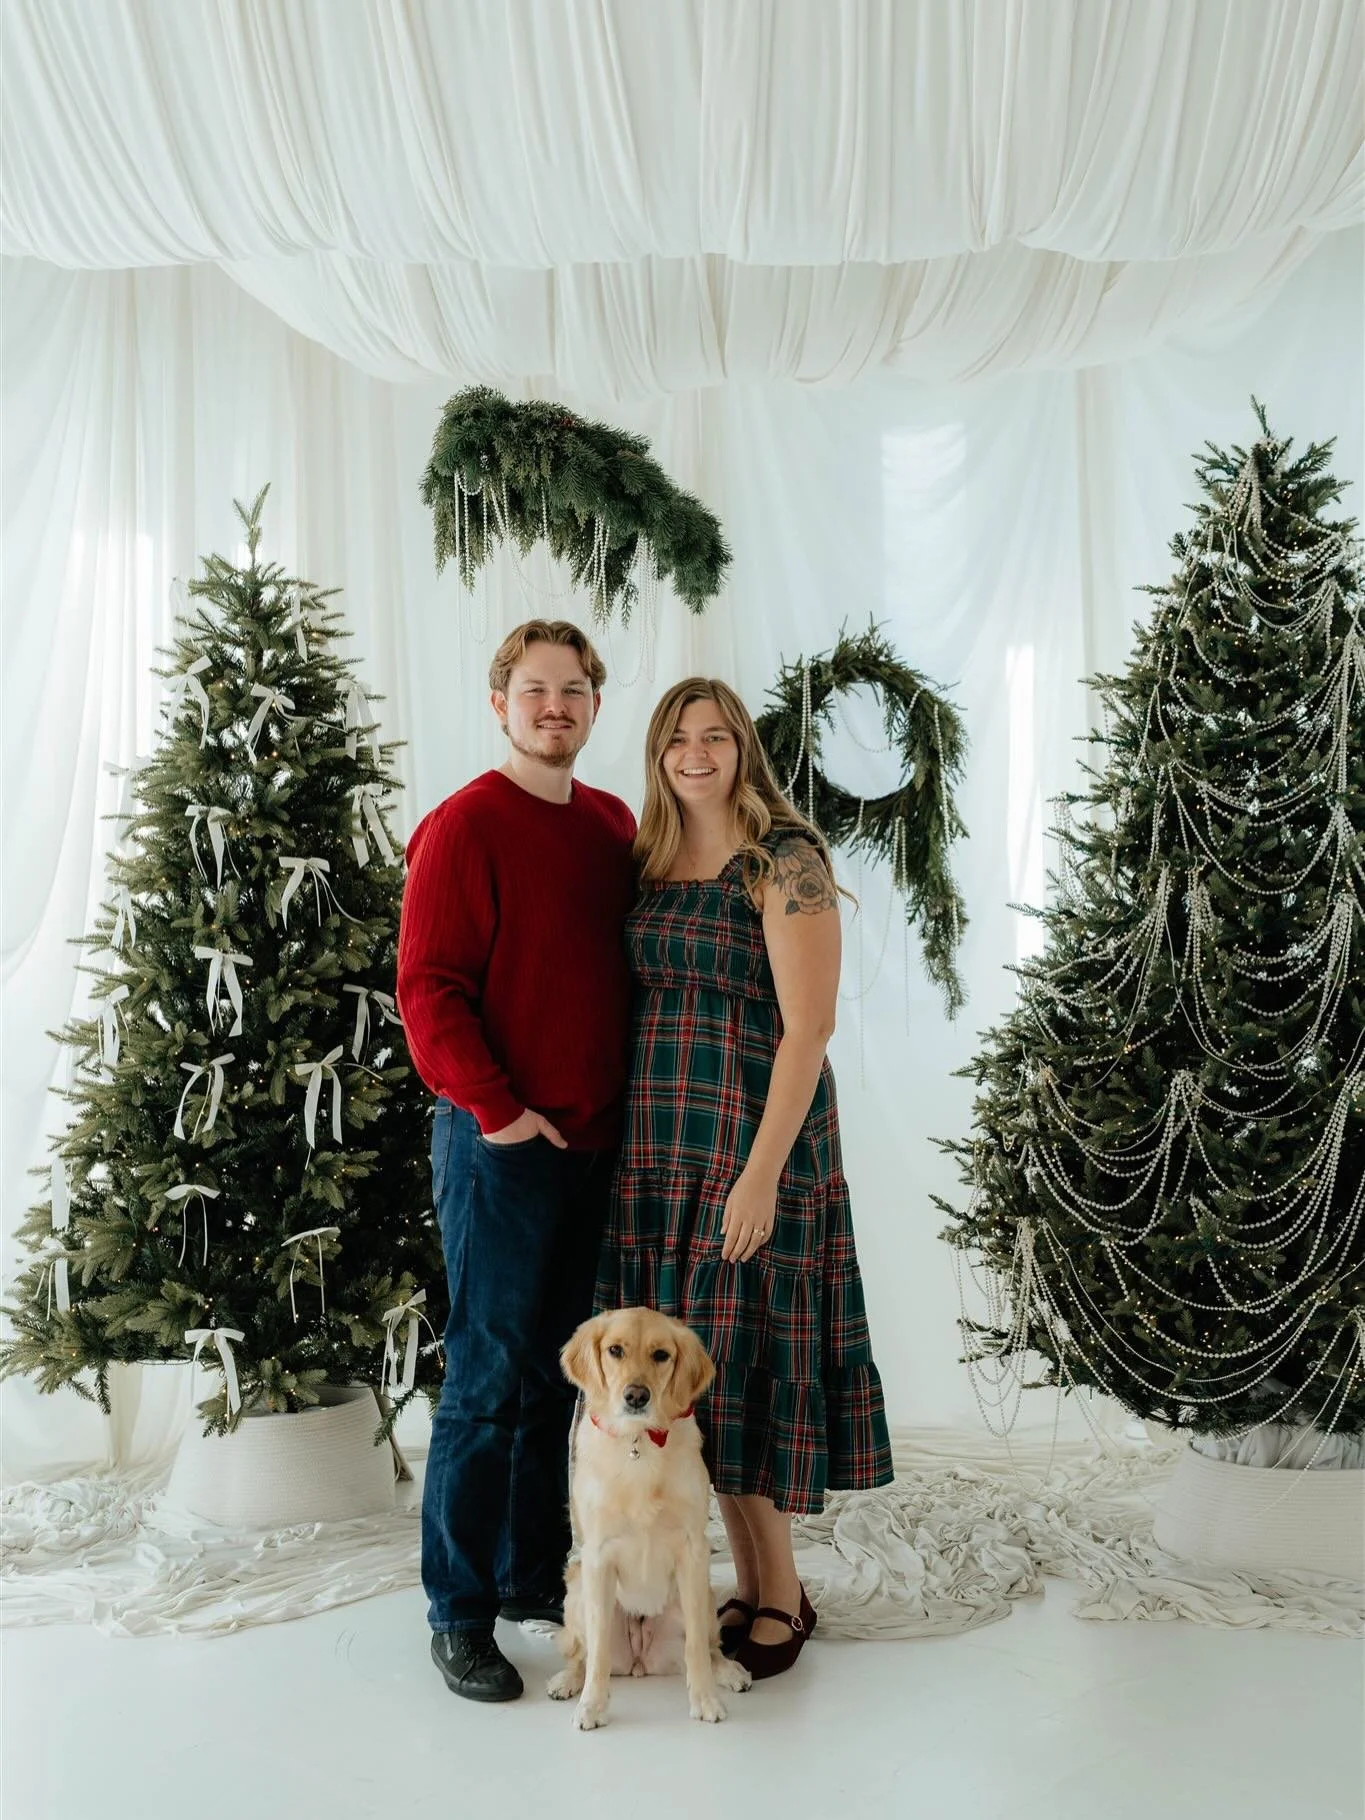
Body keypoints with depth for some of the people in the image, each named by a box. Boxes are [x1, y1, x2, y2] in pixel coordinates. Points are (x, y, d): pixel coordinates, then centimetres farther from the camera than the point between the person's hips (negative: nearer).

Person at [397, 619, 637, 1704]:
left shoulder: (613, 825, 11)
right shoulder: (466, 826, -9)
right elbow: (428, 986, -13)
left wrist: (619, 1102, 11)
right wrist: (498, 1109, -16)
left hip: (596, 1141, 7)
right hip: (501, 1144, -6)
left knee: (559, 1371, 15)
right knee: (487, 1380, 0)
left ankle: (534, 1573, 29)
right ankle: (460, 1615, 13)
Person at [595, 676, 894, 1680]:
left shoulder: (786, 858, -9)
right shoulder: (648, 863, 10)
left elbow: (808, 1025, -14)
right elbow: (636, 1009, 13)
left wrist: (762, 1170, -19)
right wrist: (632, 1140, 5)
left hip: (755, 1136, -6)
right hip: (658, 1145, 6)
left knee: (746, 1362, 0)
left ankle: (781, 1597, 19)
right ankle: (754, 1586, 25)